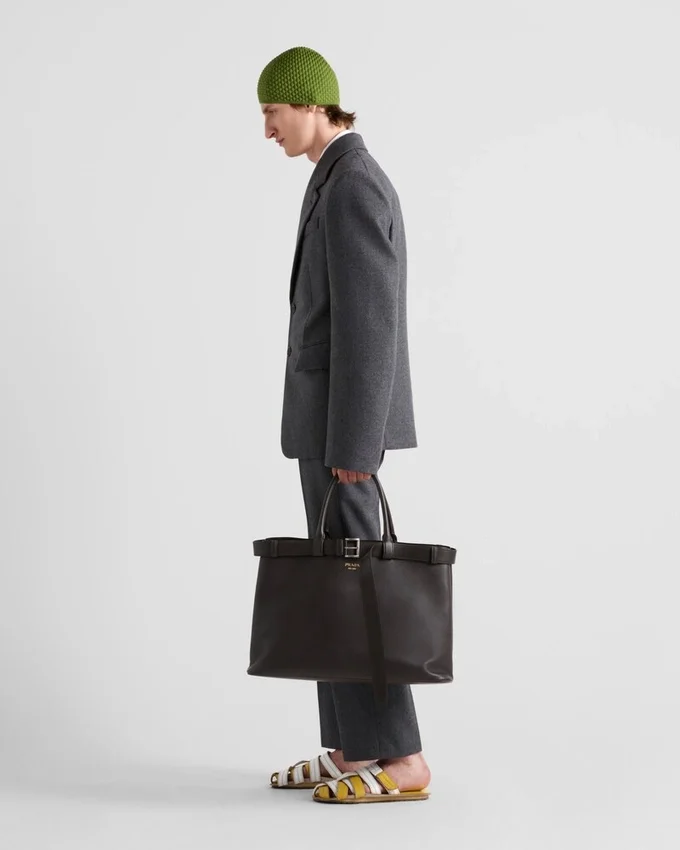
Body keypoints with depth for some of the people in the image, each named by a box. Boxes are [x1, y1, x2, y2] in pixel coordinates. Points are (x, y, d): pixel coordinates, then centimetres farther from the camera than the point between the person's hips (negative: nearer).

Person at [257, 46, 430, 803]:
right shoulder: (349, 186, 18)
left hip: (340, 418, -11)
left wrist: (352, 444, -24)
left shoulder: (352, 187, -17)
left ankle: (400, 761, -2)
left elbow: (369, 325, -23)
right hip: (337, 415, 11)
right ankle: (355, 749, 15)